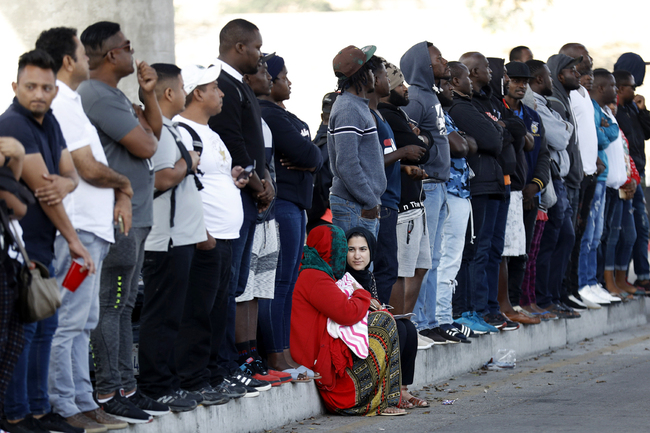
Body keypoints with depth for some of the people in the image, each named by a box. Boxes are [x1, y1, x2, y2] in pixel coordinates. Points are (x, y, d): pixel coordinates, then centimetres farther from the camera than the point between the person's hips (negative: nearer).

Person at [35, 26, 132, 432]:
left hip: (92, 230, 11)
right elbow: (89, 169, -18)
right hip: (76, 230, -11)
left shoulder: (70, 102, 19)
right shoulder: (62, 105, -14)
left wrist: (120, 194, 4)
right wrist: (124, 183, 0)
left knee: (83, 323, 13)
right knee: (67, 323, -8)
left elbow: (97, 164, 21)